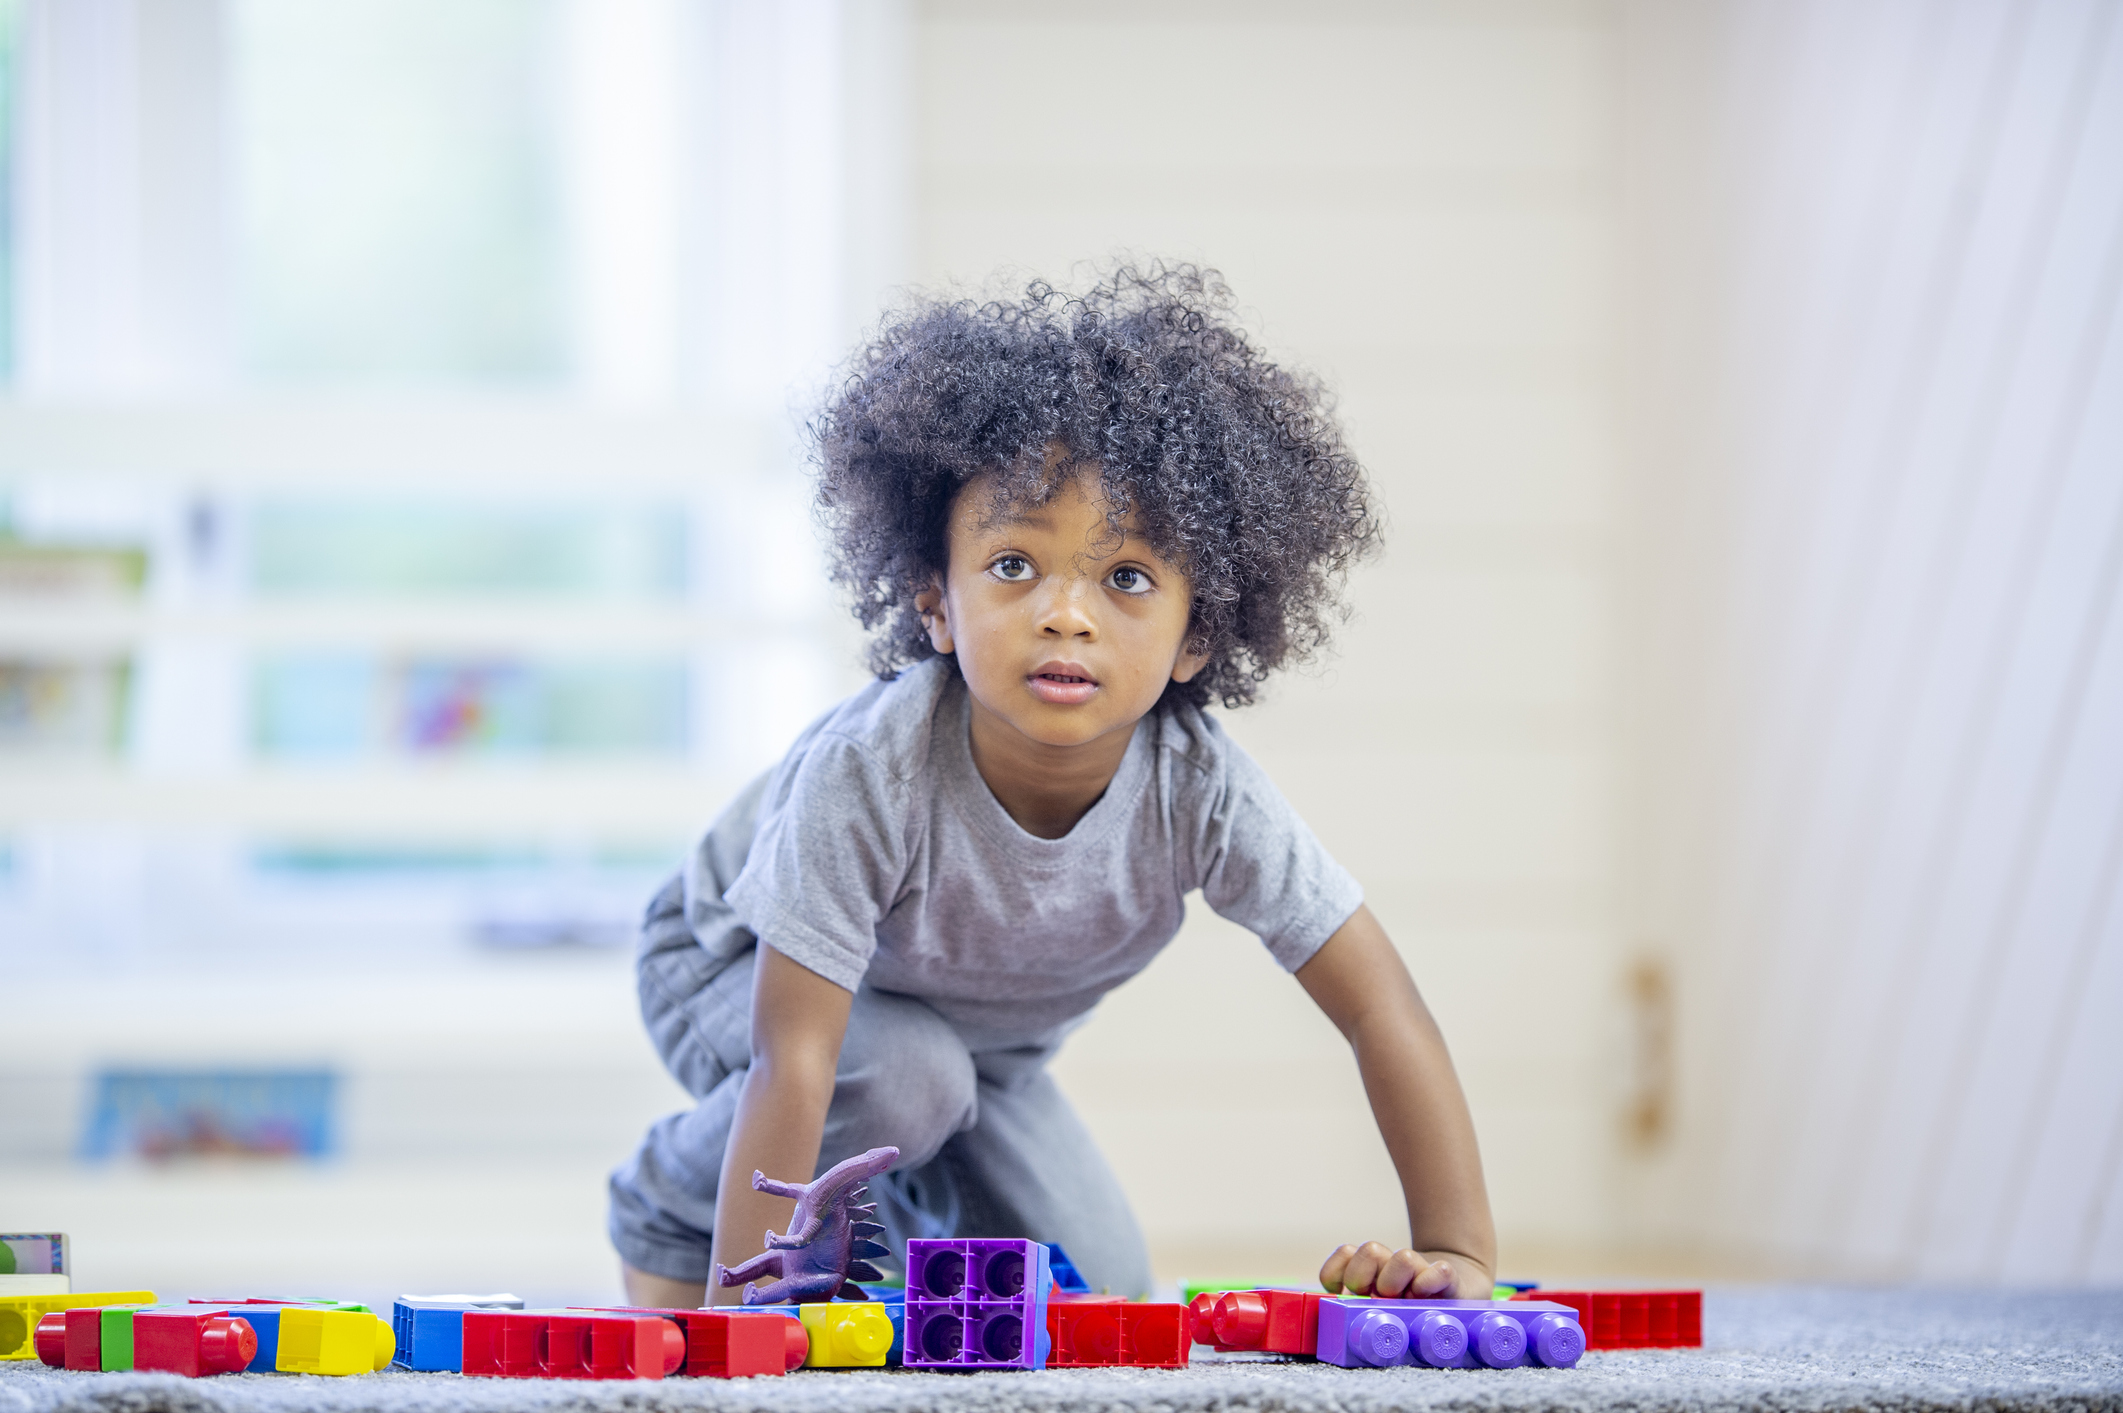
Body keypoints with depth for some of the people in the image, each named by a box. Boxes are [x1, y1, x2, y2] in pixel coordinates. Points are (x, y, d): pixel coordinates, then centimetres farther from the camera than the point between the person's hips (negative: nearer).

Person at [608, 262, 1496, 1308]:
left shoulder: (1198, 787, -32)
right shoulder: (873, 766, -42)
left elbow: (1379, 1007, -27)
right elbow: (794, 1059, -42)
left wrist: (1457, 1253, -34)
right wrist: (741, 1309, -46)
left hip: (978, 1025, 4)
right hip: (741, 964, -4)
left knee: (1096, 1295, -3)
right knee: (900, 1080, -34)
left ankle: (905, 1201, 27)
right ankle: (672, 1211, -5)